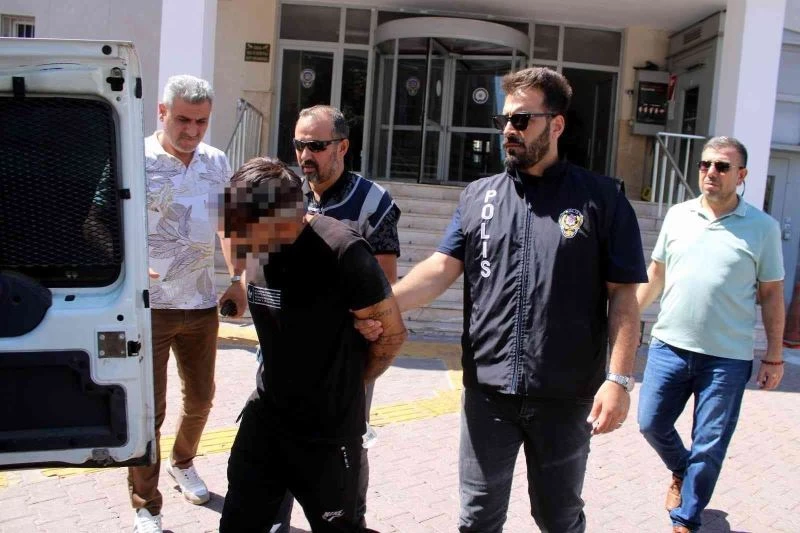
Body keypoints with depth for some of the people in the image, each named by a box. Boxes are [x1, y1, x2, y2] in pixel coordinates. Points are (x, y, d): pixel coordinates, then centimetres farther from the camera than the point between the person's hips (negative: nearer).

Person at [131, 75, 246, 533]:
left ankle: (183, 463, 46)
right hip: (148, 305, -5)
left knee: (201, 397, 18)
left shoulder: (217, 163, 6)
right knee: (149, 408, 2)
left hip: (201, 303, 5)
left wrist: (237, 280, 8)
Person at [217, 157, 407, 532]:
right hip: (265, 414, 6)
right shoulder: (258, 246, -5)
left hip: (328, 430, -6)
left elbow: (392, 333, -13)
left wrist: (346, 385, -1)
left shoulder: (342, 252, -25)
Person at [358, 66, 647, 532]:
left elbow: (623, 294, -5)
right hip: (488, 389, 3)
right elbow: (442, 267, 0)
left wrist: (619, 378, -13)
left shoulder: (601, 198, -3)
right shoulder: (478, 196, 7)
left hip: (566, 394, -2)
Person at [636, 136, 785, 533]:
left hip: (727, 358, -2)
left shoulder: (762, 227, -3)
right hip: (669, 346, 3)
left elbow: (772, 295, 1)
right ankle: (681, 472, 40)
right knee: (651, 423, 8)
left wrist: (774, 357, 1)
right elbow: (656, 274, 13)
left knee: (709, 446, 6)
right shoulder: (677, 215, 5)